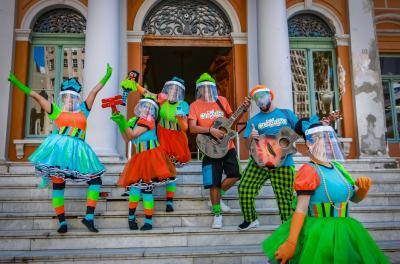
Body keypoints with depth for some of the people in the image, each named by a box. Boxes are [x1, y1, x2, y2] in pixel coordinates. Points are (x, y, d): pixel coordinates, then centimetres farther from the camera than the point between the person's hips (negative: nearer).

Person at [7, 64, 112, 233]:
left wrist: (106, 76, 11)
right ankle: (62, 222, 6)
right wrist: (15, 82, 10)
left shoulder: (83, 110, 17)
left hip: (77, 150, 2)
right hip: (58, 148, -2)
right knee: (57, 185, -2)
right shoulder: (56, 112, 13)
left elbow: (95, 91, 14)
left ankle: (89, 217, 3)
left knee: (95, 180, -3)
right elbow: (35, 95, 11)